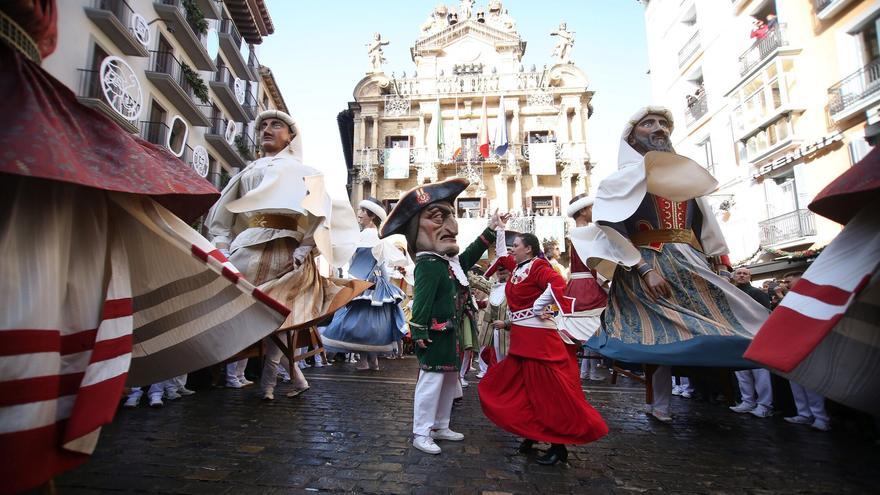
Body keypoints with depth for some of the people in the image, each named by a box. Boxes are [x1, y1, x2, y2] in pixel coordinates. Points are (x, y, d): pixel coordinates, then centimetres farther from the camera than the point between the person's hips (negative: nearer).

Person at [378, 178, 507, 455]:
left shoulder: (451, 260, 11)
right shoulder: (428, 264, -19)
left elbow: (470, 254, 27)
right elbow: (421, 302, -22)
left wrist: (491, 230, 26)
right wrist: (419, 335, -24)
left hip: (450, 334, 10)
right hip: (435, 335, -10)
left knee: (450, 380, 17)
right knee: (431, 382, -3)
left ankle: (440, 427, 30)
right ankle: (421, 433, 10)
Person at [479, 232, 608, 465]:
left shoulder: (537, 266, -13)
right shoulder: (517, 266, 12)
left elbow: (557, 285, -31)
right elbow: (502, 257, 30)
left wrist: (538, 308, -23)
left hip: (537, 334, -10)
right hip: (520, 335, 10)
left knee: (549, 391, -2)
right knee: (516, 386, 14)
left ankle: (559, 446, 10)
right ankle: (532, 433, 28)